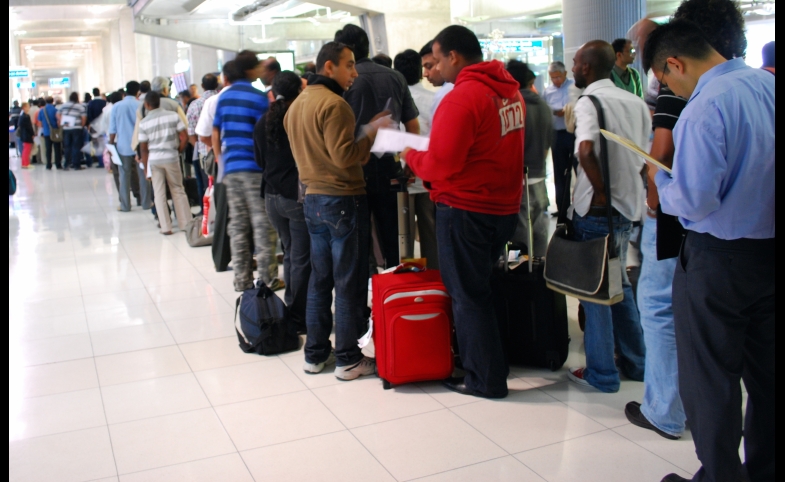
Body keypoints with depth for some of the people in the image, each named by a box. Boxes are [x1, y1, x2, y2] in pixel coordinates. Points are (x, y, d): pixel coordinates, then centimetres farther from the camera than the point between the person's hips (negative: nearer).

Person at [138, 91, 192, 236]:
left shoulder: (144, 123, -3)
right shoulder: (173, 116, -2)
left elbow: (143, 148, 0)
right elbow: (184, 137, -5)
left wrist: (145, 166, 10)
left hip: (154, 159, -1)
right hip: (171, 157, 1)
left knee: (159, 193, 5)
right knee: (178, 190, 11)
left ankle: (166, 227, 5)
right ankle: (186, 224, 12)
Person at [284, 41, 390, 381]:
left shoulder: (297, 104, 12)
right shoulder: (333, 104, -16)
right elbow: (345, 156, -21)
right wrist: (370, 133, -10)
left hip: (313, 198, 9)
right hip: (343, 200, -9)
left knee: (320, 280, 14)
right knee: (349, 284, 0)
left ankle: (315, 354, 21)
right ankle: (348, 360, 7)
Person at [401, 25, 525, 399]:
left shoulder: (462, 98, -20)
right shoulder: (509, 90, 7)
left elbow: (440, 165, -22)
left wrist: (411, 157, -2)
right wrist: (432, 153, 11)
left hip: (466, 210, -8)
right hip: (504, 207, 9)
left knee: (467, 295, 4)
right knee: (480, 287, 21)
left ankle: (486, 380, 14)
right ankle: (488, 366, 33)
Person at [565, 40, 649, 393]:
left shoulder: (589, 102, -13)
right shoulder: (635, 102, 9)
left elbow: (586, 151, -30)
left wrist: (601, 192, -19)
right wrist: (625, 190, 13)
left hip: (596, 209, -7)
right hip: (628, 207, 7)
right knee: (619, 282, 20)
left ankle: (602, 373, 12)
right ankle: (635, 363, 28)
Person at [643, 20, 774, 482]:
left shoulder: (705, 108, -21)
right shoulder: (767, 84, 2)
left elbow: (694, 201, -23)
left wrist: (659, 181, -5)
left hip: (718, 259, -8)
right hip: (767, 250, 8)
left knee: (710, 379, 8)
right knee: (765, 374, 19)